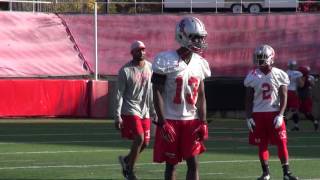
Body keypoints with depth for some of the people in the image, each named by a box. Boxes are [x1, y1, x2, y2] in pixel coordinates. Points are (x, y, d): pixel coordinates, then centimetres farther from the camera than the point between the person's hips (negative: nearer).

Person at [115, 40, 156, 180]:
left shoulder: (150, 68, 6)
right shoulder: (126, 70, -10)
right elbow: (119, 94, -9)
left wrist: (153, 112, 16)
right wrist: (117, 116, -12)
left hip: (145, 111, 6)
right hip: (130, 109, -6)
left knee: (145, 142, 5)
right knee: (139, 138, -17)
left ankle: (126, 160, 32)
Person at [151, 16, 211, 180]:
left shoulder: (200, 63, 5)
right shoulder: (166, 60, -11)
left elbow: (201, 96, 11)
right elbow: (157, 93, -11)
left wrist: (203, 123, 4)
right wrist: (162, 122, -16)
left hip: (191, 120, 4)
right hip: (170, 120, -4)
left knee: (193, 163, 0)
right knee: (171, 164, 4)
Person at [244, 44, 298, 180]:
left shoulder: (279, 75, -2)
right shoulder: (252, 77, 1)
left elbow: (283, 97, -2)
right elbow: (248, 100, 5)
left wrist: (280, 115, -11)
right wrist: (248, 117, -1)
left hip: (275, 114, -1)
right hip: (258, 114, 1)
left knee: (282, 143, -3)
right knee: (262, 145, 5)